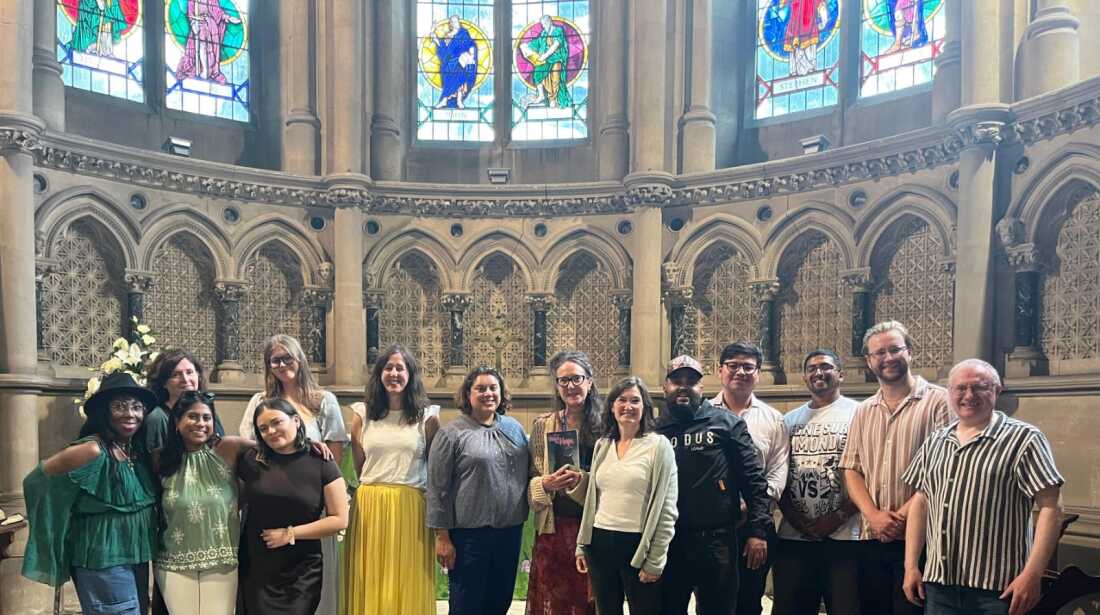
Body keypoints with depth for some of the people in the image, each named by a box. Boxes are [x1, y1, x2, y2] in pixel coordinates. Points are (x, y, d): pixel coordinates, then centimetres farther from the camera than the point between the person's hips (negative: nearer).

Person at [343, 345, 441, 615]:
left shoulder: (427, 417, 1)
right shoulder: (362, 415, 6)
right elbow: (359, 468, 15)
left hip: (411, 508, -2)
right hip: (369, 506, 2)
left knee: (408, 585, 6)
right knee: (369, 582, 10)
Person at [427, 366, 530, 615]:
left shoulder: (514, 428, 8)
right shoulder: (451, 433, -7)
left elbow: (527, 474, 16)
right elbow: (438, 489, -7)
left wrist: (523, 519, 9)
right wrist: (442, 536, -9)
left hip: (511, 531, 5)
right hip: (469, 534, -5)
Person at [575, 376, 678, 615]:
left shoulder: (659, 445, -7)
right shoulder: (602, 445, 9)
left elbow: (665, 509, -9)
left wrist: (655, 560, -11)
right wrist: (582, 545, 11)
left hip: (637, 544, -5)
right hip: (600, 543, 5)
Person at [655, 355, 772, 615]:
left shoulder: (727, 423, 2)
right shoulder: (654, 430, 6)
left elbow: (754, 479, -1)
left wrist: (758, 530, -8)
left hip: (717, 540, -2)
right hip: (666, 541, 2)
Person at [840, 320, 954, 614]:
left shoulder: (938, 400, -3)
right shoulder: (863, 411, 14)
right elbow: (851, 470, 9)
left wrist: (903, 516, -13)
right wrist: (874, 516, -7)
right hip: (872, 539, 5)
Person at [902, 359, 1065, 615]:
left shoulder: (1023, 439, -6)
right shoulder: (934, 443, 10)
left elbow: (1051, 507, -10)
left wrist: (1032, 574, -16)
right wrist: (911, 566, 9)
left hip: (998, 589, -4)